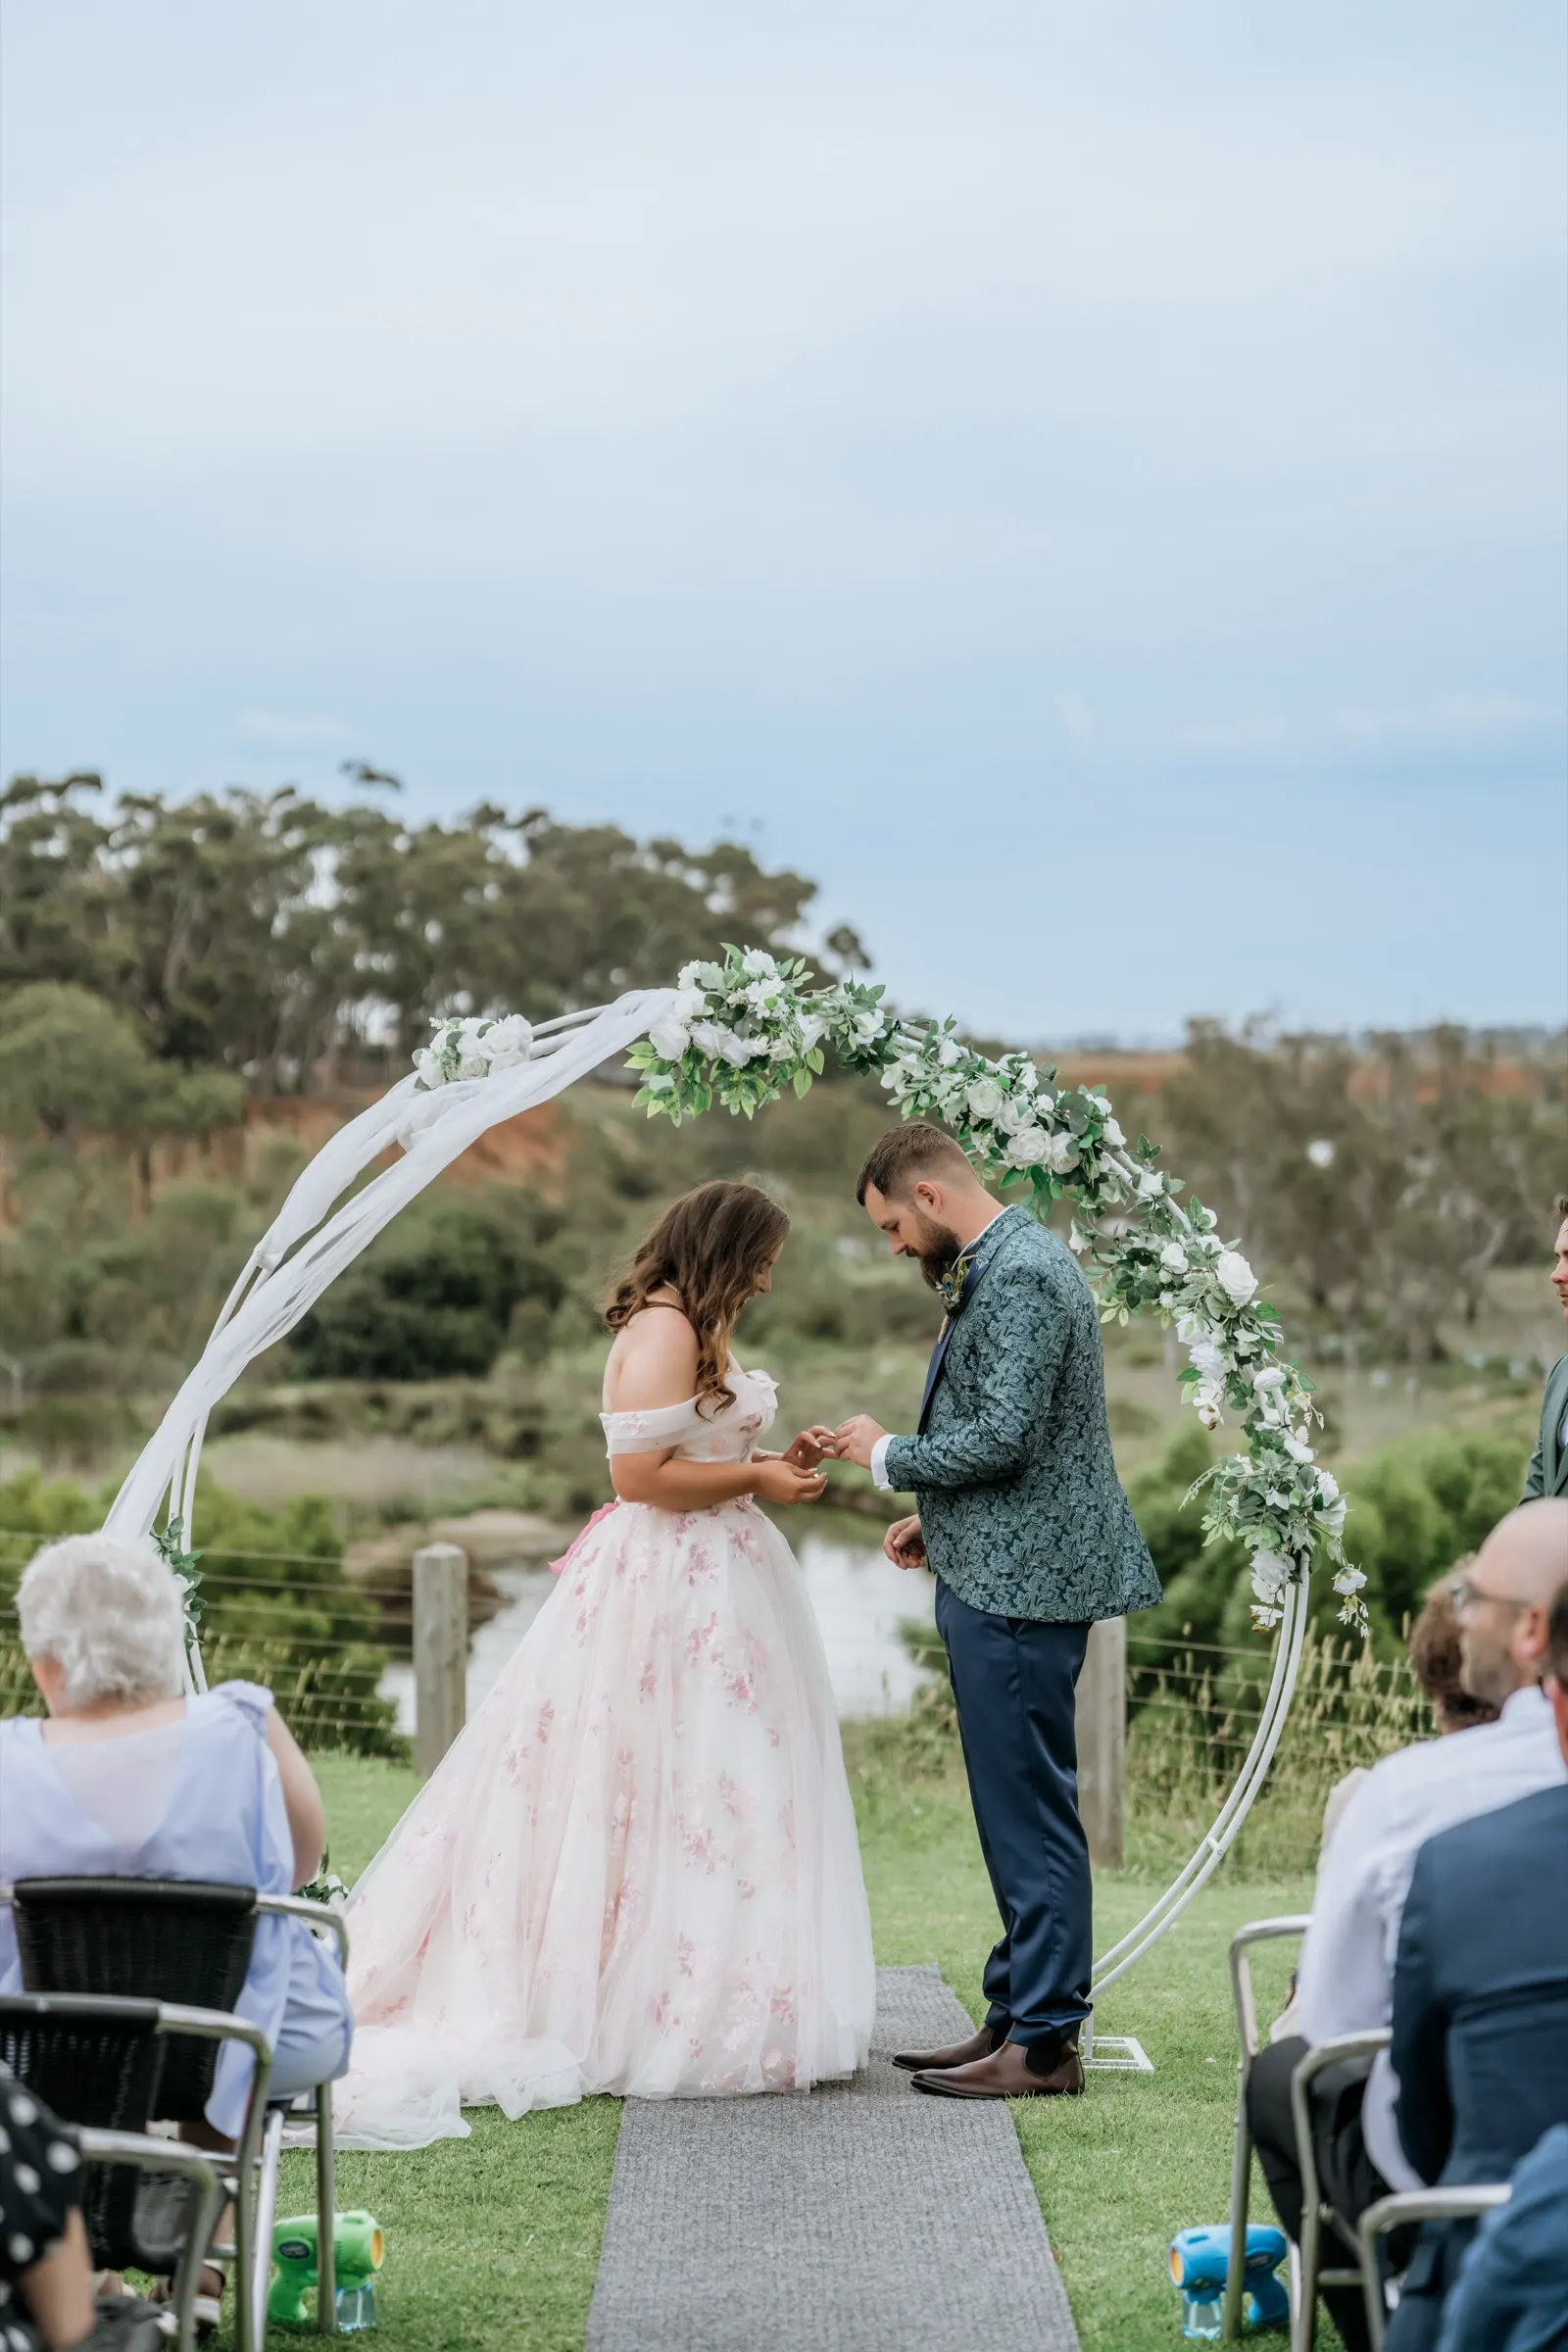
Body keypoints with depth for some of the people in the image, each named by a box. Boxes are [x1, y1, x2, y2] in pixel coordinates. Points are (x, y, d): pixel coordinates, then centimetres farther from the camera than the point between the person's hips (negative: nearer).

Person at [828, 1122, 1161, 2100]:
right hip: (999, 1572, 11)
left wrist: (888, 1456, -9)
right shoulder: (999, 1267, 17)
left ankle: (1045, 2043, -2)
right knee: (1018, 1810, 14)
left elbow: (1004, 1437, -23)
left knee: (1034, 1815, -6)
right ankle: (1018, 2013, 22)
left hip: (1021, 1585, -11)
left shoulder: (1022, 1275, -16)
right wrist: (937, 1521, 17)